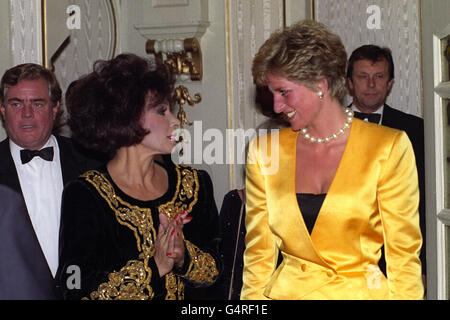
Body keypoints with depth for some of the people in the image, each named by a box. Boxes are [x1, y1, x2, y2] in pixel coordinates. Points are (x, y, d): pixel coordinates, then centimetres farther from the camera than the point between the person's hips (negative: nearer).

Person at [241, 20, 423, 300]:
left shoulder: (389, 148, 1)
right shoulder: (264, 151, 10)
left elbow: (404, 254, 1)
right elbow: (259, 252, 11)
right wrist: (253, 298, 0)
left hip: (363, 291, -1)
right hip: (287, 291, 2)